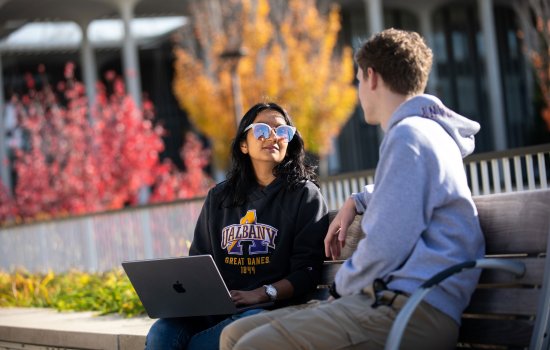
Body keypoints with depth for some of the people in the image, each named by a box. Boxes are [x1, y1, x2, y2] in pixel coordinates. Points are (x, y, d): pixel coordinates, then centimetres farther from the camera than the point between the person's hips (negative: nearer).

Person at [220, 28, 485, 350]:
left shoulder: (409, 136, -9)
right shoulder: (428, 132, 24)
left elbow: (384, 250, -17)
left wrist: (341, 286, 2)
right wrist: (356, 202, 34)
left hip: (412, 310, -10)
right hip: (395, 301, 10)